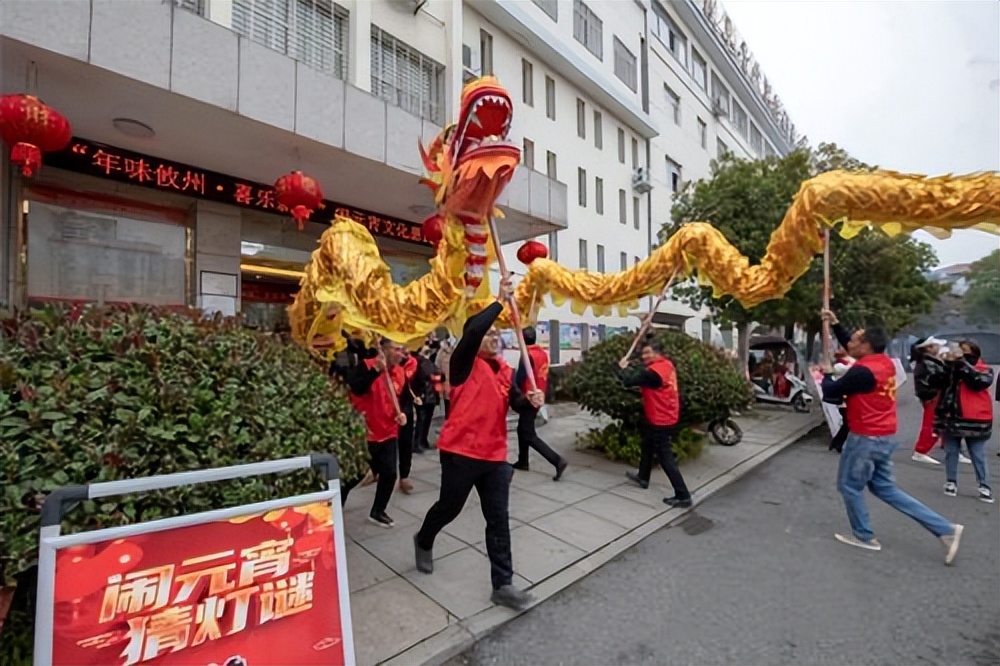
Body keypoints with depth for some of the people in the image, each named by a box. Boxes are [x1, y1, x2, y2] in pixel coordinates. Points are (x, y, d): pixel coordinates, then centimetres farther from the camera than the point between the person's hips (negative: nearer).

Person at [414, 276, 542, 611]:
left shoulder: (505, 370, 9)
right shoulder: (464, 363, -10)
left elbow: (516, 401, 2)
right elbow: (474, 330, -28)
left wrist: (532, 400, -20)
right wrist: (500, 301, -22)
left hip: (494, 455, 5)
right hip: (460, 452, -5)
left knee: (498, 519, 8)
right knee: (449, 507, 16)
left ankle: (502, 585, 21)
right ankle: (424, 541, 49)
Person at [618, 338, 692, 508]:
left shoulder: (653, 372, -26)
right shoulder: (667, 364, 1)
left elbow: (629, 381, -24)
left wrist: (622, 368, -6)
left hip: (660, 422, -10)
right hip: (667, 418, 10)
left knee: (666, 458, -2)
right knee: (647, 447, 26)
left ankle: (683, 496, 5)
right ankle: (643, 478, 43)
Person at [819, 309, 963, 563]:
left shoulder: (862, 371, -24)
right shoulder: (885, 362, 3)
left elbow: (831, 392, -14)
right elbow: (851, 346, 19)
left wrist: (826, 375, 5)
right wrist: (835, 324, 16)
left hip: (866, 438, -9)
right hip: (885, 437, 9)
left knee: (849, 486, 9)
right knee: (885, 488, 20)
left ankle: (864, 536, 22)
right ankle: (946, 529, 19)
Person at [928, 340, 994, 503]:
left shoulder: (984, 369, 1)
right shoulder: (949, 367, 6)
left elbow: (980, 381, -20)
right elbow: (934, 382, -8)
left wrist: (963, 363, -19)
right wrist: (947, 364, -17)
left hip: (974, 420, -2)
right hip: (950, 417, 2)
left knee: (978, 456, 5)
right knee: (951, 452, 10)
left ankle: (984, 487, 14)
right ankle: (951, 482, 19)